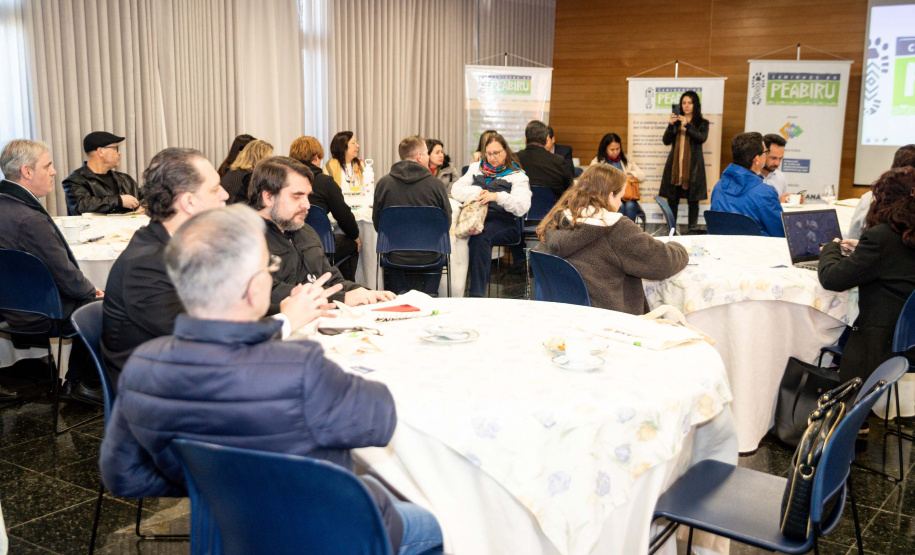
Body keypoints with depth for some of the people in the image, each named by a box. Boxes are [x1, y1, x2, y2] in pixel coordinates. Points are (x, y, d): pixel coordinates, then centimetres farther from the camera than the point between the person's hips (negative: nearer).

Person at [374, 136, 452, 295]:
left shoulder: (383, 183, -5)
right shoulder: (436, 184, -10)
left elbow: (377, 223, 4)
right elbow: (447, 222, 1)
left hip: (395, 258, 1)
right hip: (428, 258, -1)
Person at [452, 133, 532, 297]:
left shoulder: (517, 175, 11)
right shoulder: (476, 168, 26)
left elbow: (523, 207, -5)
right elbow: (455, 191, 13)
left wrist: (498, 196, -20)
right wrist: (477, 193, -5)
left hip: (502, 223, -3)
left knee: (480, 236, -37)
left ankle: (476, 293, -38)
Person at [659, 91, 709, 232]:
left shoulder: (702, 123, 8)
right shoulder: (676, 121, 13)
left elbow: (702, 138, -11)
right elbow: (666, 141, 3)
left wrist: (687, 126, -20)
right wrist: (671, 125, -13)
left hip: (693, 166, -2)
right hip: (675, 165, 2)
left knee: (693, 200, -1)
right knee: (672, 200, 1)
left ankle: (692, 229, 5)